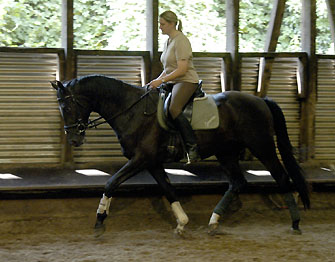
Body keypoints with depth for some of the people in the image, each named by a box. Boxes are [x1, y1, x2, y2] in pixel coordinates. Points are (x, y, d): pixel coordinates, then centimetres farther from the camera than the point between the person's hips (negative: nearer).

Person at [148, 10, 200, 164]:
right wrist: (157, 80, 9)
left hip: (187, 81, -10)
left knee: (173, 109, -30)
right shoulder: (168, 42, 16)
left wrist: (161, 81, -21)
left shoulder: (181, 41, -14)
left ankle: (192, 147, -29)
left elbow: (182, 69, -21)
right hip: (173, 82, 10)